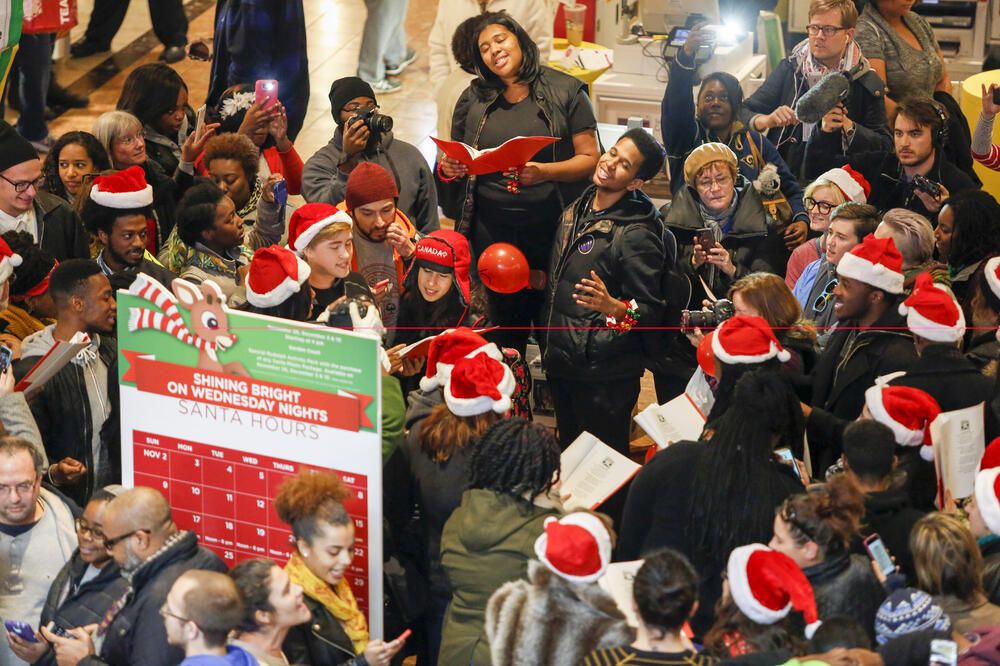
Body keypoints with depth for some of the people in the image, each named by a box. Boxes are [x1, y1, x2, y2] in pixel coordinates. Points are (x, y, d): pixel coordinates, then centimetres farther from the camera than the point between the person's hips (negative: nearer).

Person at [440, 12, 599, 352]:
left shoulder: (565, 91, 1)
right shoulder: (474, 100, 11)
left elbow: (589, 159, -2)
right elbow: (456, 163, 20)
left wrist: (544, 171, -18)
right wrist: (448, 168, -4)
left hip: (549, 225, -2)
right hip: (490, 228, 2)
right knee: (503, 314, 4)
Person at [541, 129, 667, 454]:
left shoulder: (636, 234, -18)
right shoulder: (577, 209, 8)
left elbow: (651, 309, -19)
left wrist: (614, 307, -36)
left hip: (604, 377, -8)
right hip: (560, 362, 8)